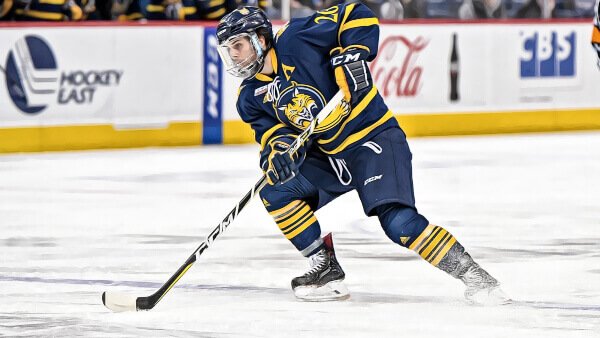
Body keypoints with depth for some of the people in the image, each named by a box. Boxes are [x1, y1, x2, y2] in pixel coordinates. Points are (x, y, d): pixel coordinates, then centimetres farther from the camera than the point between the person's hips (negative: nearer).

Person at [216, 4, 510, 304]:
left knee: (398, 221, -22)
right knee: (276, 192, -8)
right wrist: (277, 152, -25)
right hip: (327, 155, 8)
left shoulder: (296, 40, -16)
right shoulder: (251, 97, 3)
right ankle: (325, 268, 1)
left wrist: (354, 55, -25)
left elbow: (357, 17, -13)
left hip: (373, 137, -8)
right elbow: (273, 133, -3)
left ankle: (471, 273, -14)